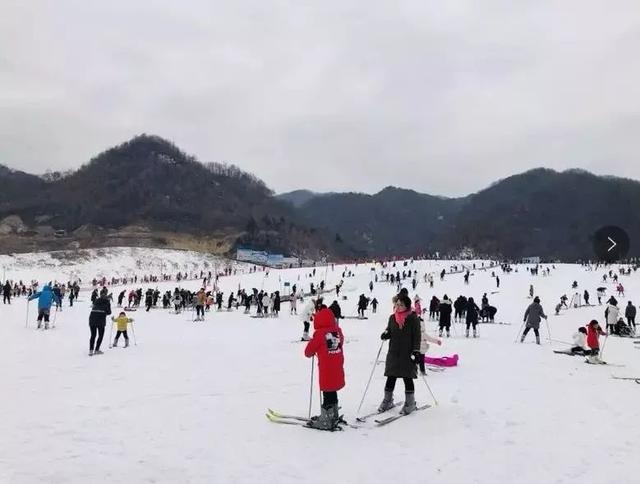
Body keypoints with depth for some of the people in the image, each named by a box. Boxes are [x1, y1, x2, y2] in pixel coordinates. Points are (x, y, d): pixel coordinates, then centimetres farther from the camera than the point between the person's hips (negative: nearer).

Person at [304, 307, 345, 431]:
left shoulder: (319, 333, -13)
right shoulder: (338, 331, 3)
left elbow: (309, 351, -6)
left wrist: (310, 353, 17)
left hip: (326, 369, -6)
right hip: (338, 368, 6)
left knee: (327, 392, 1)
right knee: (333, 392, 19)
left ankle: (326, 421, 7)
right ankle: (333, 416, 33)